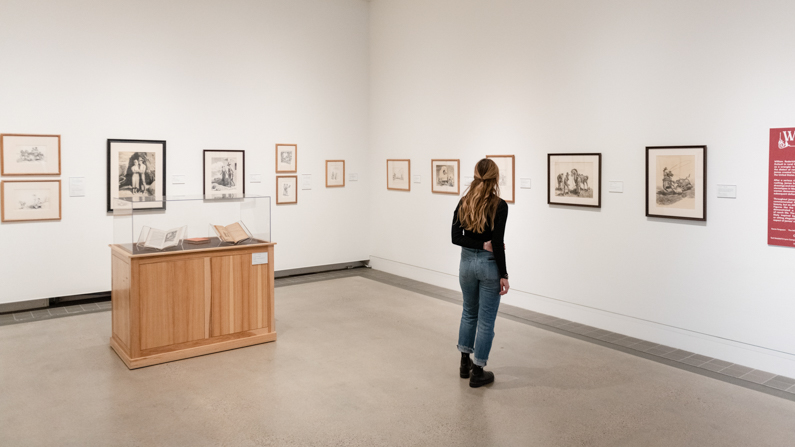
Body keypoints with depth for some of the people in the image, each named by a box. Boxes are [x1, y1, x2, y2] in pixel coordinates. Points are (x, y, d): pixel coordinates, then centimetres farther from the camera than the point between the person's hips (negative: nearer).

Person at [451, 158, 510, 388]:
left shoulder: (464, 202, 0)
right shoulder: (499, 205, -15)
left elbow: (456, 237, -6)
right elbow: (498, 243, -18)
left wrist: (481, 245, -8)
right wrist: (504, 275, -14)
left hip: (467, 262, 5)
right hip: (489, 265, -5)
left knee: (469, 313, 22)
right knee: (486, 320, 5)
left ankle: (465, 363, 30)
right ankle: (477, 373, 11)